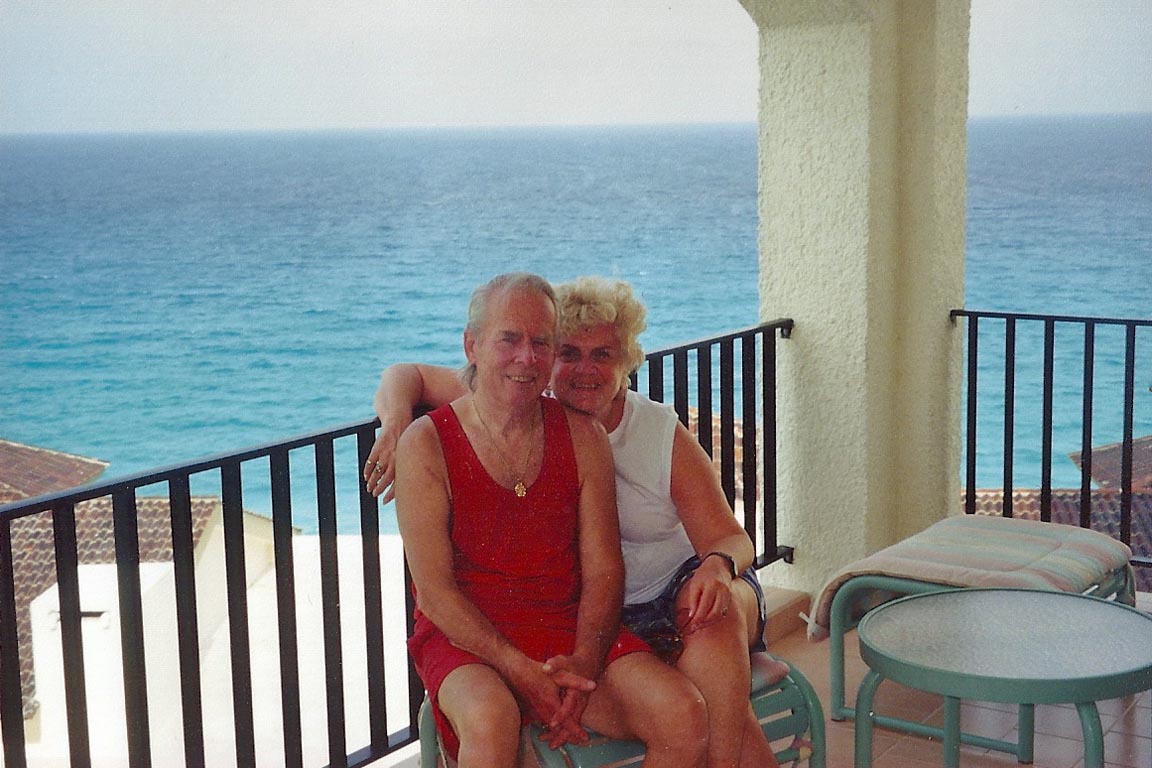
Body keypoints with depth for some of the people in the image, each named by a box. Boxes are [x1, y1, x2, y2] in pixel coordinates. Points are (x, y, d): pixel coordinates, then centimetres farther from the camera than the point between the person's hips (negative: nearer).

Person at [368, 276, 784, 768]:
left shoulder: (664, 435, -4)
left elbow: (729, 537, -4)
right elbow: (407, 376, 4)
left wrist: (718, 566, -29)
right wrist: (396, 428, -19)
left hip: (679, 588, 2)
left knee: (717, 615, -35)